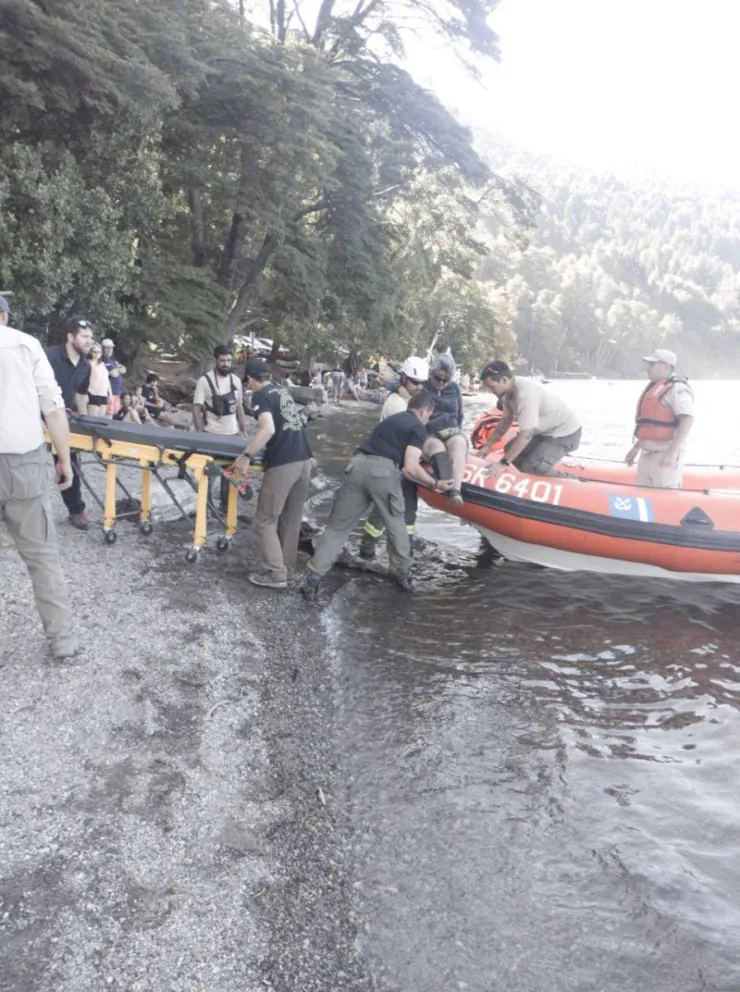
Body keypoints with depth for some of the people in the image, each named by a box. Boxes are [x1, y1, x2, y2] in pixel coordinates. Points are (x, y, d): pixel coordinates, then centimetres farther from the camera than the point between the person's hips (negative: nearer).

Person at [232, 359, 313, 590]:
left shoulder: (260, 395, -3)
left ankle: (275, 574, 4)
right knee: (291, 520, 15)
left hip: (283, 464, -8)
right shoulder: (283, 392, 20)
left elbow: (268, 430, -20)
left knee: (266, 521, 4)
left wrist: (246, 455, -14)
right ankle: (287, 570, 23)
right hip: (304, 460, 8)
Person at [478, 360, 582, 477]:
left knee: (532, 467, -20)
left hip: (565, 433, -10)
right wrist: (488, 445, 8)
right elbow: (506, 420, 9)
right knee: (510, 449, 9)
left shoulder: (526, 393, -33)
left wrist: (504, 463, -30)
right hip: (546, 430, 10)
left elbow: (526, 435, -33)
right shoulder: (510, 389, -6)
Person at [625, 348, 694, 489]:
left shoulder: (677, 389, -10)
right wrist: (636, 447, 26)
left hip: (665, 455, -10)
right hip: (647, 454, 10)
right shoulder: (653, 388, 19)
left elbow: (687, 421, -21)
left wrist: (672, 452, -28)